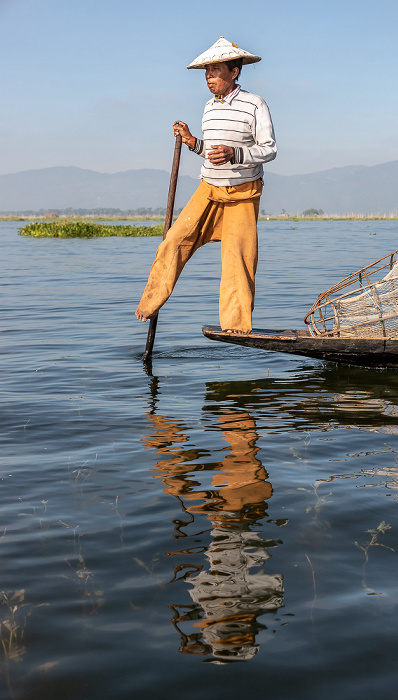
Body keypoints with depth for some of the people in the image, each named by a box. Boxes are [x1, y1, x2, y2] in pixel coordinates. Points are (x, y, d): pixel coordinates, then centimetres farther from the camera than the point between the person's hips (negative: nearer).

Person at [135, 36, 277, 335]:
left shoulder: (255, 105, -9)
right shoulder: (210, 107, 10)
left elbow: (269, 150, -11)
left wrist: (233, 154, -26)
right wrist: (193, 142, -2)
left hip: (243, 195, -5)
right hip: (209, 191, 5)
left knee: (238, 257, -8)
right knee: (176, 240, -6)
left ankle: (237, 323, 1)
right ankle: (150, 304, 2)